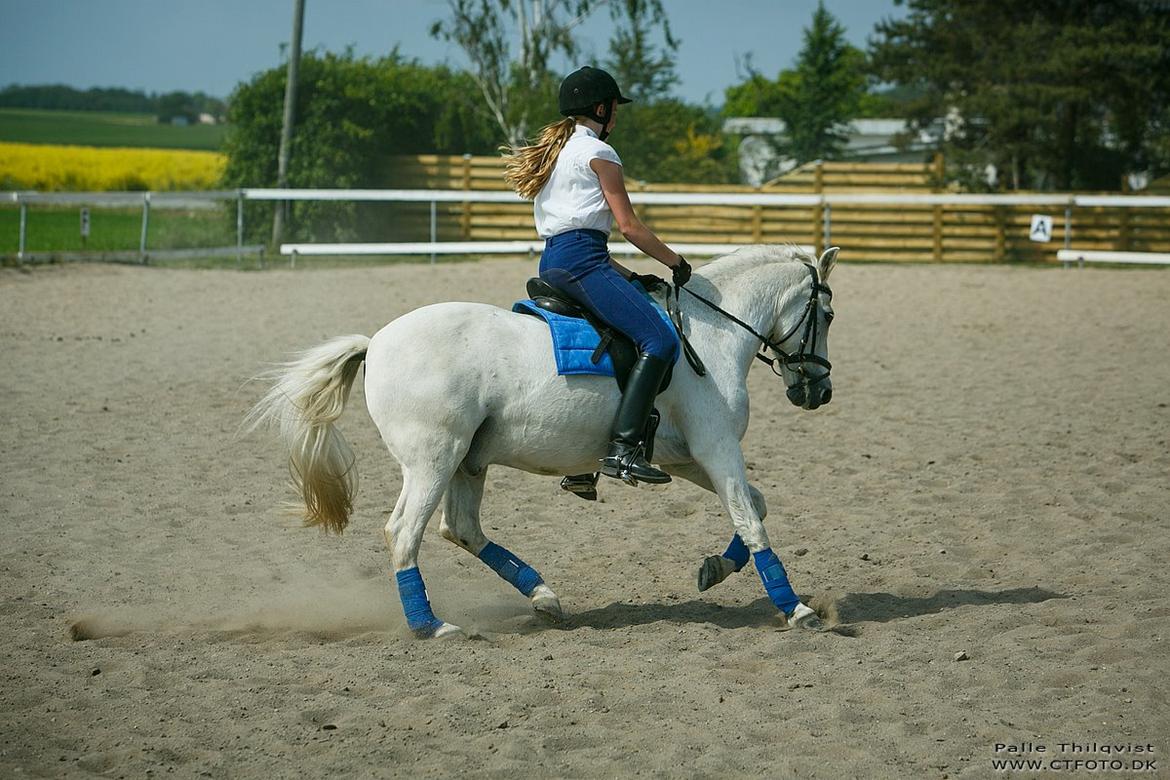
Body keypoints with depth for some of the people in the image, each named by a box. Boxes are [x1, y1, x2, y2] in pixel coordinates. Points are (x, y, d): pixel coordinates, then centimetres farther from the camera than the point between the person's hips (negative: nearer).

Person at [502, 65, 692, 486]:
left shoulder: (554, 150, 26)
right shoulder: (598, 152, -1)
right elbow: (629, 226, -6)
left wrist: (627, 276, 21)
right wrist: (676, 262, 7)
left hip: (552, 261, 10)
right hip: (582, 262, -10)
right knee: (660, 340, -18)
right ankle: (623, 447, -31)